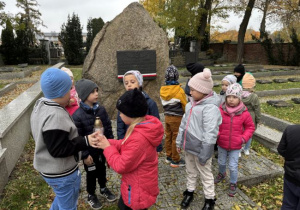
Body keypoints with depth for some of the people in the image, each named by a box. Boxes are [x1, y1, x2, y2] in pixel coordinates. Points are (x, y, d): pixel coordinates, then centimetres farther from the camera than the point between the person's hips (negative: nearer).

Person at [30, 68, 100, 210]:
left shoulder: (40, 105, 1)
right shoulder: (55, 116, -33)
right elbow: (58, 150, -28)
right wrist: (85, 141, -29)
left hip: (50, 168, 10)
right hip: (60, 172, -10)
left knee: (62, 198, 34)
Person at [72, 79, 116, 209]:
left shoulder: (101, 109, -7)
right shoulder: (78, 115, -22)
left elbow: (108, 127, 2)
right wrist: (85, 155, -15)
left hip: (103, 148, 4)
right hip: (90, 151, -4)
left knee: (102, 169, 24)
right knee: (91, 173, 16)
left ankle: (103, 188, 49)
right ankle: (91, 195, 42)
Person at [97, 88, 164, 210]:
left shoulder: (139, 138, -37)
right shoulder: (143, 126, -6)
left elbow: (121, 166, -26)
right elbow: (126, 145, 6)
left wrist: (107, 147, -14)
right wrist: (108, 142, -5)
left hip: (138, 189, -9)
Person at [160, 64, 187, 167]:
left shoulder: (162, 90, -1)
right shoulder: (179, 90, -18)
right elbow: (185, 105, -7)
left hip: (167, 116, 6)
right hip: (176, 118, -6)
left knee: (168, 137, 16)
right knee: (176, 139, 4)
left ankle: (169, 156, 30)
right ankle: (175, 160, 16)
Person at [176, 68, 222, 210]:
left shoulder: (210, 108, -23)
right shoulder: (191, 103, 2)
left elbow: (210, 134, -24)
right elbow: (184, 123, 10)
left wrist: (204, 154, -21)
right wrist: (179, 141, 13)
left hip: (200, 149, -7)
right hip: (189, 146, 7)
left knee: (205, 174, 14)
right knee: (190, 171, 24)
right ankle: (189, 192, 45)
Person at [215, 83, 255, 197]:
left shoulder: (244, 113, -12)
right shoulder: (220, 110, -14)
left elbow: (250, 127, 2)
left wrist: (244, 138, -11)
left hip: (235, 146, -1)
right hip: (221, 144, 2)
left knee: (233, 166, 8)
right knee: (221, 162, 23)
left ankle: (233, 184, 33)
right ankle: (222, 174, 53)